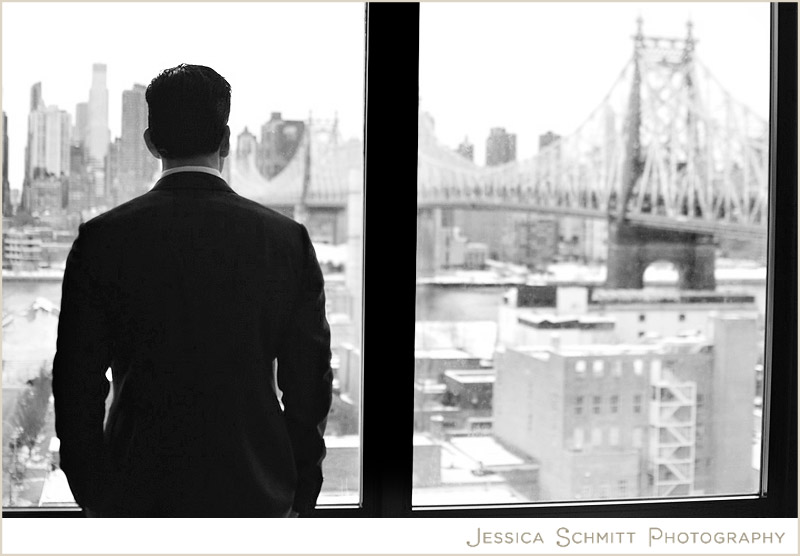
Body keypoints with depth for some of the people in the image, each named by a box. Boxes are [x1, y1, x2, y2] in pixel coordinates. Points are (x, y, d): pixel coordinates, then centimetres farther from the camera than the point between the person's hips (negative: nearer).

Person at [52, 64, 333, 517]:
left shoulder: (102, 238, -6)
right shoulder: (288, 239, -4)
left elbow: (78, 381, -2)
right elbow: (309, 382, 0)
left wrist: (92, 495, 10)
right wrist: (299, 494, 11)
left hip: (137, 496, 0)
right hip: (255, 497, 1)